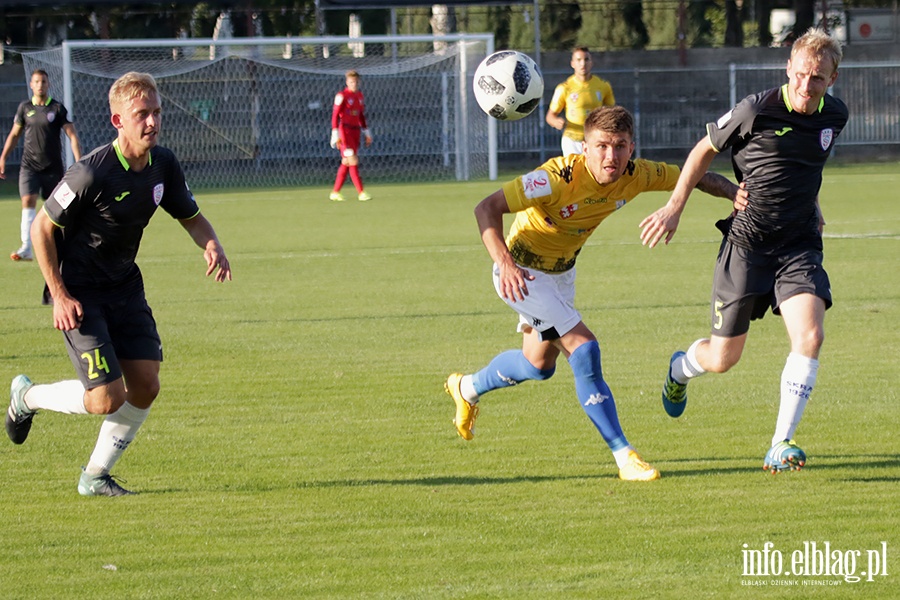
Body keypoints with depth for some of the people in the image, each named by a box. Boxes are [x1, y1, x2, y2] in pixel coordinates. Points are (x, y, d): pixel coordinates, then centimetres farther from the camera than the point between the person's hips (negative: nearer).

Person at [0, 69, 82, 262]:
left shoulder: (57, 108, -2)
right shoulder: (25, 108, 6)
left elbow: (72, 135, -3)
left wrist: (79, 162, -12)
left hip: (53, 166, -1)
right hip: (29, 164, 1)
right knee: (28, 201, -15)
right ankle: (26, 248, -21)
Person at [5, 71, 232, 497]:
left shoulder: (164, 165, -4)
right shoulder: (91, 173, -24)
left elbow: (191, 217, 11)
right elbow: (41, 229, -15)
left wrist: (212, 246, -12)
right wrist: (60, 296, -18)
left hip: (125, 288, 7)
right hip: (79, 294, -7)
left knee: (145, 387, -2)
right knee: (108, 397, -13)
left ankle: (95, 476, 17)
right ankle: (28, 397, 16)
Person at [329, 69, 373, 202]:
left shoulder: (359, 95, 14)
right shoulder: (342, 96, -8)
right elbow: (335, 115, -11)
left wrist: (366, 133, 19)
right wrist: (335, 134, -17)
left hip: (355, 131, 7)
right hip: (344, 130, -7)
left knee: (346, 163, 8)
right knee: (353, 161, -12)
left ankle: (335, 192, 14)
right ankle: (361, 192, -15)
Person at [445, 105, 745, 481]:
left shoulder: (635, 176, -18)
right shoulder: (559, 177, -35)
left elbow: (695, 178, -6)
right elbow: (487, 208, -35)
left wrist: (737, 194, -25)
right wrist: (505, 263, -49)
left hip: (562, 271, 8)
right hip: (521, 273, -8)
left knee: (540, 365, 24)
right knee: (583, 348, -20)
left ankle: (467, 388, 52)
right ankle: (624, 456, -17)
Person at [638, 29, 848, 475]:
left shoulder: (835, 116, 2)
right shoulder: (757, 111, -14)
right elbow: (706, 149, 0)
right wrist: (675, 206, -3)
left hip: (799, 244, 3)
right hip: (747, 243, -3)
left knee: (810, 335, -22)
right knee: (722, 359, 4)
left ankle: (780, 445, -15)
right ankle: (679, 368, 43)